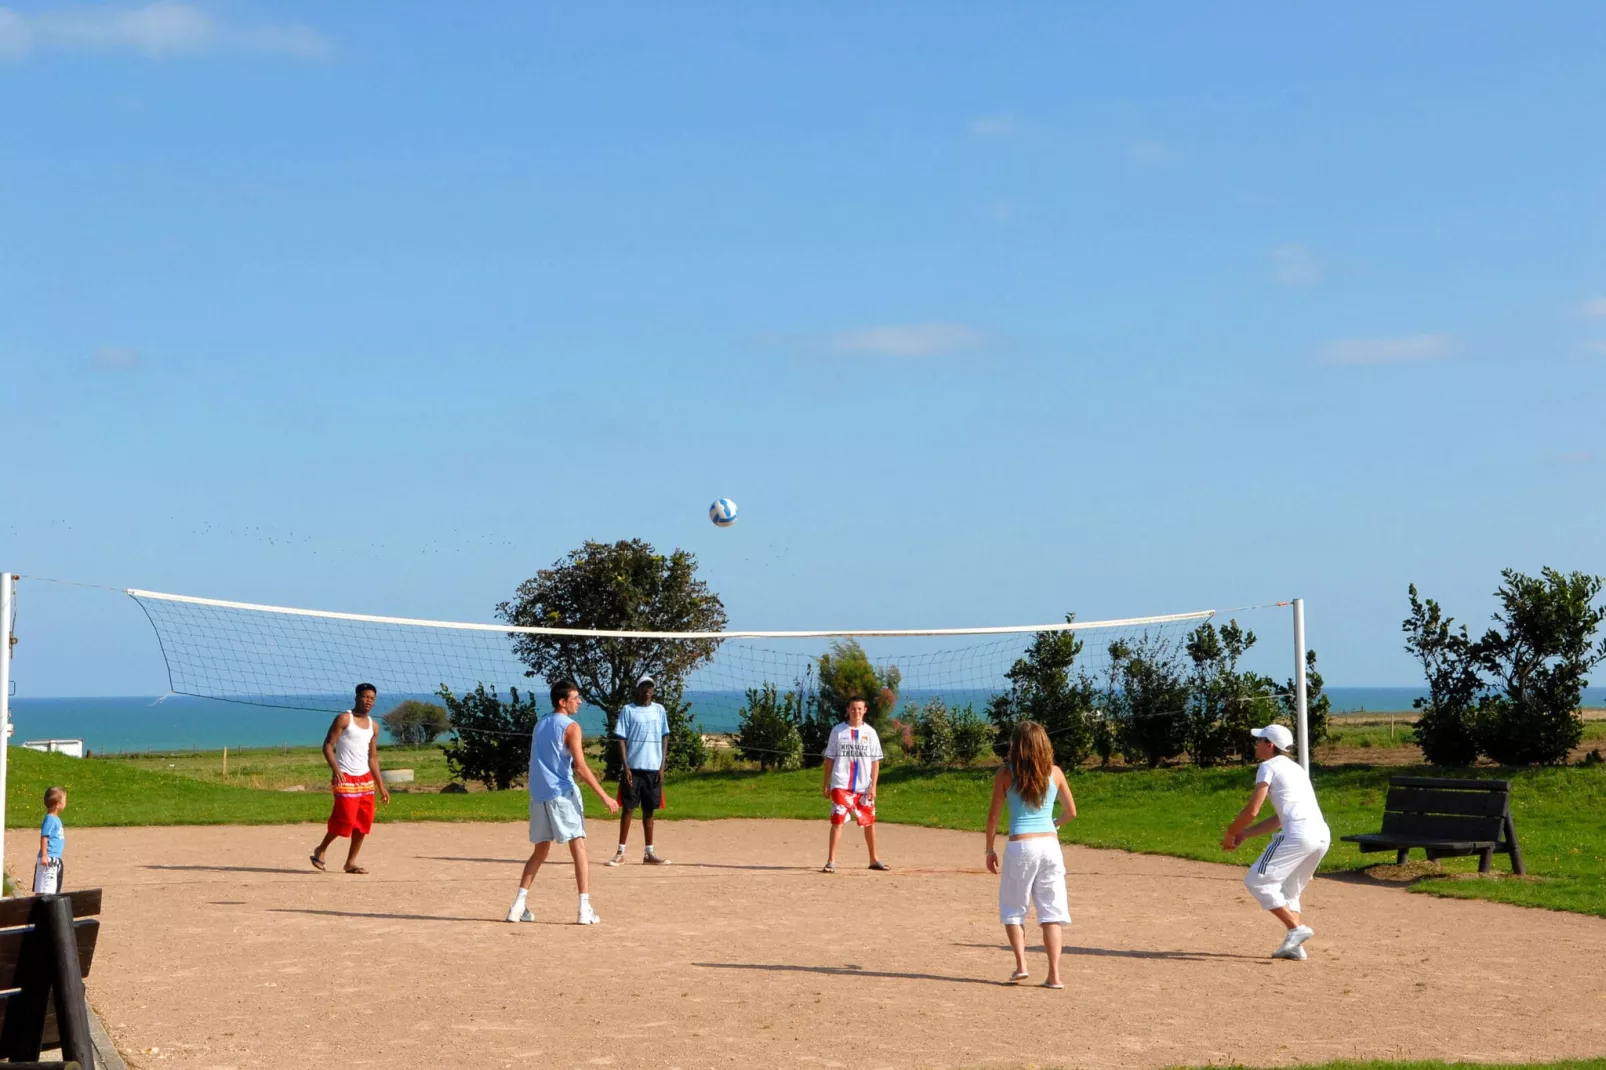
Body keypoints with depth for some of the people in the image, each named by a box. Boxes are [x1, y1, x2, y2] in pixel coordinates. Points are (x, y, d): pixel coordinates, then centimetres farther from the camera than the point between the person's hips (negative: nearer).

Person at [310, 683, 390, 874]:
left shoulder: (373, 726, 14)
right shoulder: (344, 719, -5)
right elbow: (328, 745, -10)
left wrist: (381, 786, 15)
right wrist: (335, 769, -24)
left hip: (365, 778, 7)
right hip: (345, 778, -7)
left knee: (364, 822, 2)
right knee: (345, 819, -11)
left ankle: (351, 862, 11)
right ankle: (321, 850, 11)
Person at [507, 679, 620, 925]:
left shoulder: (540, 724, 15)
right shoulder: (571, 727, -8)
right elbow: (581, 767, -15)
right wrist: (604, 796, -14)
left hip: (538, 794, 7)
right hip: (562, 793, -7)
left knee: (540, 851, 15)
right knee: (578, 847, -3)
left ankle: (518, 906, 8)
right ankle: (585, 909, -8)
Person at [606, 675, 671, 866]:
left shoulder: (659, 710, 9)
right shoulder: (628, 710, 0)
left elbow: (664, 739, 10)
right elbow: (621, 740, -2)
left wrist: (662, 767, 1)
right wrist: (625, 767, -10)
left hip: (653, 769, 3)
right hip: (633, 768, -3)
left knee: (648, 810, 9)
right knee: (627, 808, -1)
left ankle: (650, 852, 14)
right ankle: (620, 852, 2)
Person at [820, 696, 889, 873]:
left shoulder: (870, 733, 5)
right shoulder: (838, 731, 3)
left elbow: (875, 761, 4)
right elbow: (829, 758, 7)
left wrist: (873, 786, -4)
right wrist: (826, 784, 3)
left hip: (864, 787, 2)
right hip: (841, 785, -2)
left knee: (869, 822, 10)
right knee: (837, 821, -10)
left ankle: (873, 859, 24)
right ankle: (831, 861, -9)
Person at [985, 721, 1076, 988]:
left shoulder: (1005, 773, -2)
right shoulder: (1054, 773, 4)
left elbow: (993, 816, -1)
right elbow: (1071, 811, 13)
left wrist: (990, 849, 9)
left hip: (1020, 846, -2)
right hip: (1050, 845, 2)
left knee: (1012, 909, 14)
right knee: (1052, 911, 5)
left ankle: (1021, 964, 0)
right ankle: (1054, 974, -2)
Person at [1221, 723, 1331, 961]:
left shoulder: (1269, 766, 4)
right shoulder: (1295, 768, 29)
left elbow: (1251, 811, -5)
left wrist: (1231, 833, 11)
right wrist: (1245, 834, 28)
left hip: (1298, 833, -9)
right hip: (1322, 835, 9)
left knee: (1257, 881, -1)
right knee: (1288, 891, 22)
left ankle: (1297, 928, -10)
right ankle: (1295, 947, 11)